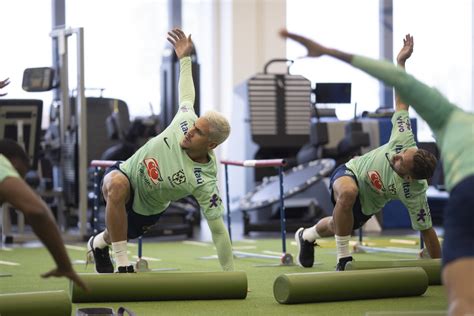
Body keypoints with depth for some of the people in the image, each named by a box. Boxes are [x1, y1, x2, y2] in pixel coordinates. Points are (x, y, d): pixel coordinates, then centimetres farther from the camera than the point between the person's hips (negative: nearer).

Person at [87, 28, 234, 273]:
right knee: (116, 186, -33)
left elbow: (218, 229, -27)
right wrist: (184, 57, 11)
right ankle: (122, 265, -22)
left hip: (143, 211, -1)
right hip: (124, 173, 1)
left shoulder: (205, 182, -32)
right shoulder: (186, 121, -22)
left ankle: (100, 244, 56)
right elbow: (186, 96, 4)